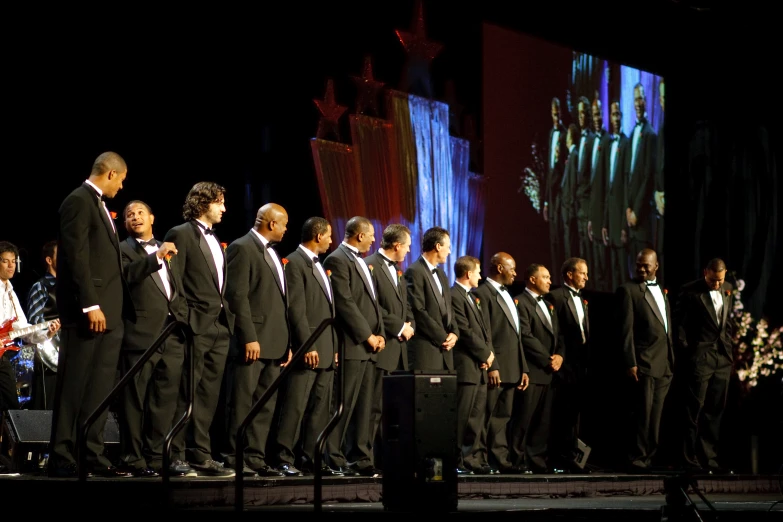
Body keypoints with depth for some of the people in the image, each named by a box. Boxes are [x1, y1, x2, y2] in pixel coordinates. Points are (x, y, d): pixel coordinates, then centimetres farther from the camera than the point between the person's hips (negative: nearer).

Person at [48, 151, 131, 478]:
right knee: (74, 388, -6)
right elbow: (76, 257, -16)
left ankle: (92, 457, 9)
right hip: (86, 312, -9)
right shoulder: (79, 201, -9)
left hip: (107, 313, 9)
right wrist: (90, 305, -21)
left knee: (99, 390, 7)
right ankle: (63, 460, -4)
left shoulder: (99, 205, 20)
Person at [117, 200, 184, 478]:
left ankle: (157, 457, 9)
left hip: (172, 337, 6)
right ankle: (133, 459, -3)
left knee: (165, 401, 5)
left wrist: (183, 316, 10)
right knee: (135, 401, -4)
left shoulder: (169, 250, 23)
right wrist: (157, 256, -23)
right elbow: (126, 273, -16)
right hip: (141, 336, -6)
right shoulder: (123, 249, 4)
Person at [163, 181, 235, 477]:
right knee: (186, 395, -7)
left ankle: (201, 457, 8)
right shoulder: (181, 234, -4)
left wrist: (228, 319, 11)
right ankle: (176, 457, -6)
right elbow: (173, 283, -9)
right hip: (195, 327, -8)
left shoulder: (214, 241, 21)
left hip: (219, 328, 8)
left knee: (208, 396, 6)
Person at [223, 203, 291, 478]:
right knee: (243, 403, -6)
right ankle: (234, 459, -3)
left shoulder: (272, 252, 20)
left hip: (274, 343, 9)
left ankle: (256, 459, 9)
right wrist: (249, 338, -19)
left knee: (266, 405, 7)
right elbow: (237, 296, -14)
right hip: (253, 341, -9)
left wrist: (286, 342, 15)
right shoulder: (242, 248, -7)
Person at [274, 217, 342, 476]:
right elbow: (296, 309, -14)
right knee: (295, 407, -8)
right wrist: (307, 346, -18)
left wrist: (334, 347, 16)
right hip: (307, 349, -9)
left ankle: (311, 459, 10)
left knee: (320, 409, 7)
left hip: (325, 350, 9)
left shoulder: (318, 265, 20)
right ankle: (284, 459, -5)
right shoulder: (295, 262, -7)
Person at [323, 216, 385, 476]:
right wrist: (367, 336, -14)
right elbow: (345, 303, -16)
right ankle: (334, 459, -5)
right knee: (344, 405, -8)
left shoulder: (362, 262, 21)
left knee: (364, 405, 8)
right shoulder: (337, 260, -9)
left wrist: (380, 334, 8)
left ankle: (360, 459, 11)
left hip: (368, 347, 9)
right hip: (351, 346, -9)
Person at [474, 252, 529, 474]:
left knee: (503, 418, 7)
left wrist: (524, 368, 17)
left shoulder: (507, 296, 22)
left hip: (511, 370, 9)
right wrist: (492, 366, -20)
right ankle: (480, 461, -6)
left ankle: (501, 460, 8)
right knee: (489, 418, -7)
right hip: (495, 368, -9)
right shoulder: (483, 293, -7)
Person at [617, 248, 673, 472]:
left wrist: (671, 359, 14)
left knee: (655, 416, 6)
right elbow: (626, 329, -9)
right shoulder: (628, 290, -2)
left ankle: (649, 457, 10)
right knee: (644, 414, -7)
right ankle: (638, 459, -2)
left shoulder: (662, 292, 18)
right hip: (644, 362, -6)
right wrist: (630, 363, -15)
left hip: (664, 365, 6)